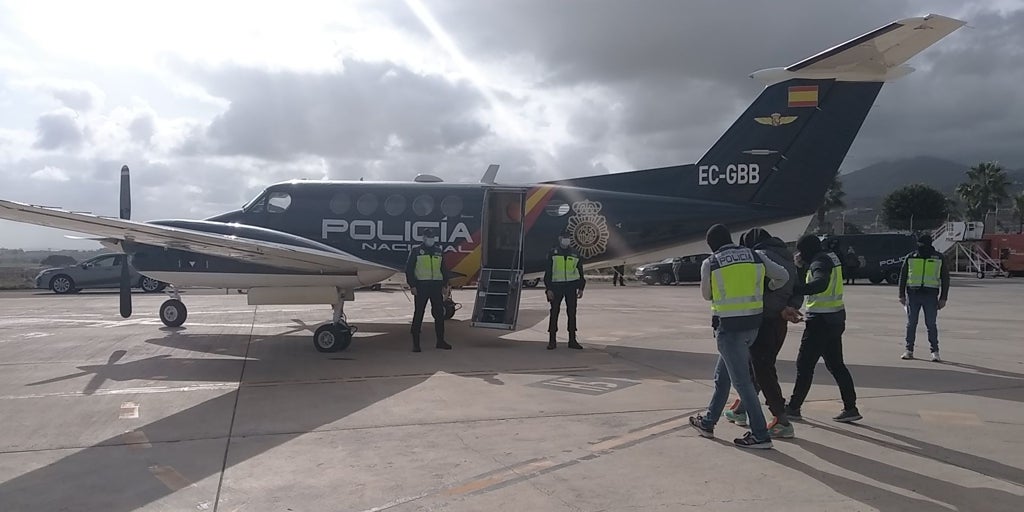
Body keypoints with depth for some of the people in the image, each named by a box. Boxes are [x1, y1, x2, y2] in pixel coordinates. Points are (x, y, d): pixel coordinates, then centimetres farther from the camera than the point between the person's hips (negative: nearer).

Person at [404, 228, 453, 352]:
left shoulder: (439, 251, 13)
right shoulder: (416, 251, 0)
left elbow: (444, 269, 17)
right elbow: (409, 269, -3)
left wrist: (445, 285, 9)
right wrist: (412, 285, -10)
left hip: (436, 286, 4)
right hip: (421, 286, -4)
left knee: (439, 314, 6)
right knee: (418, 314, -1)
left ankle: (440, 341, 17)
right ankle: (416, 343, 3)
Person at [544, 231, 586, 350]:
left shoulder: (575, 253, 10)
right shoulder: (553, 253, 3)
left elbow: (580, 271, 14)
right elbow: (548, 272, 1)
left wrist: (581, 288, 7)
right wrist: (548, 289, -6)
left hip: (571, 286, 2)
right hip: (556, 285, -2)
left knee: (572, 313, 4)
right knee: (554, 312, -3)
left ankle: (572, 340, 11)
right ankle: (552, 340, 3)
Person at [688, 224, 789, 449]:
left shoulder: (709, 264, -7)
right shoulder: (755, 257, 5)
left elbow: (707, 295, 6)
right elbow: (783, 276, 13)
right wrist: (766, 290, 29)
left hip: (728, 327, -6)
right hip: (752, 324, 6)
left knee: (741, 381, 0)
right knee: (722, 375, 18)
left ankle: (760, 435, 1)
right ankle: (708, 423, 29)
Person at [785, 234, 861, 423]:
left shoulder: (820, 262, -17)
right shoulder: (831, 258, 12)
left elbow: (820, 284, -36)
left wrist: (794, 288, -46)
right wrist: (803, 266, 9)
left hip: (821, 320, -10)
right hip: (835, 318, 10)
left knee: (804, 364, -1)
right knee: (836, 364, 14)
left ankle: (793, 407, 7)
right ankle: (850, 407, 16)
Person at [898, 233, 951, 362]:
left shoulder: (939, 258, 5)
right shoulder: (911, 257, 7)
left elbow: (945, 279, 8)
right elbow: (903, 276, 11)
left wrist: (943, 298, 2)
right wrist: (902, 295, 5)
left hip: (931, 295, -1)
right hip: (913, 294, 1)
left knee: (931, 324, -1)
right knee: (911, 323, 4)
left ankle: (935, 351, 7)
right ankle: (909, 350, 12)